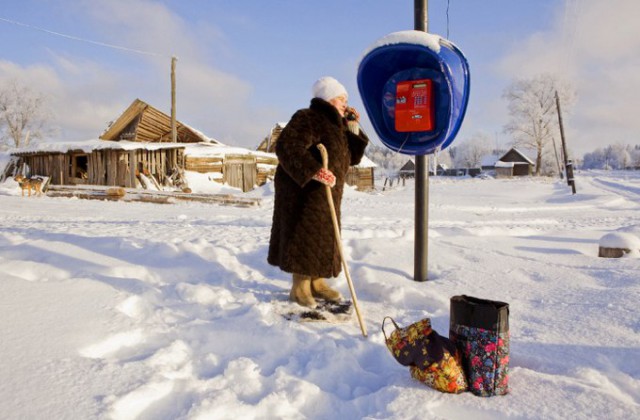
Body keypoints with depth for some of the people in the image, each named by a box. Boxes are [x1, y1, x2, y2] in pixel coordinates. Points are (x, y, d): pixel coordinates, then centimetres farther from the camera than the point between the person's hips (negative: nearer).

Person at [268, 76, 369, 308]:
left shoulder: (336, 125, 16)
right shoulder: (307, 119, -13)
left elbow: (353, 157, 15)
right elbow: (286, 147, -28)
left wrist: (353, 127, 4)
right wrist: (312, 171, -39)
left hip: (324, 193, 9)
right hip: (302, 190, -9)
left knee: (322, 237, 12)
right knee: (305, 235, -7)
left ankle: (317, 283, 22)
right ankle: (299, 287, 2)